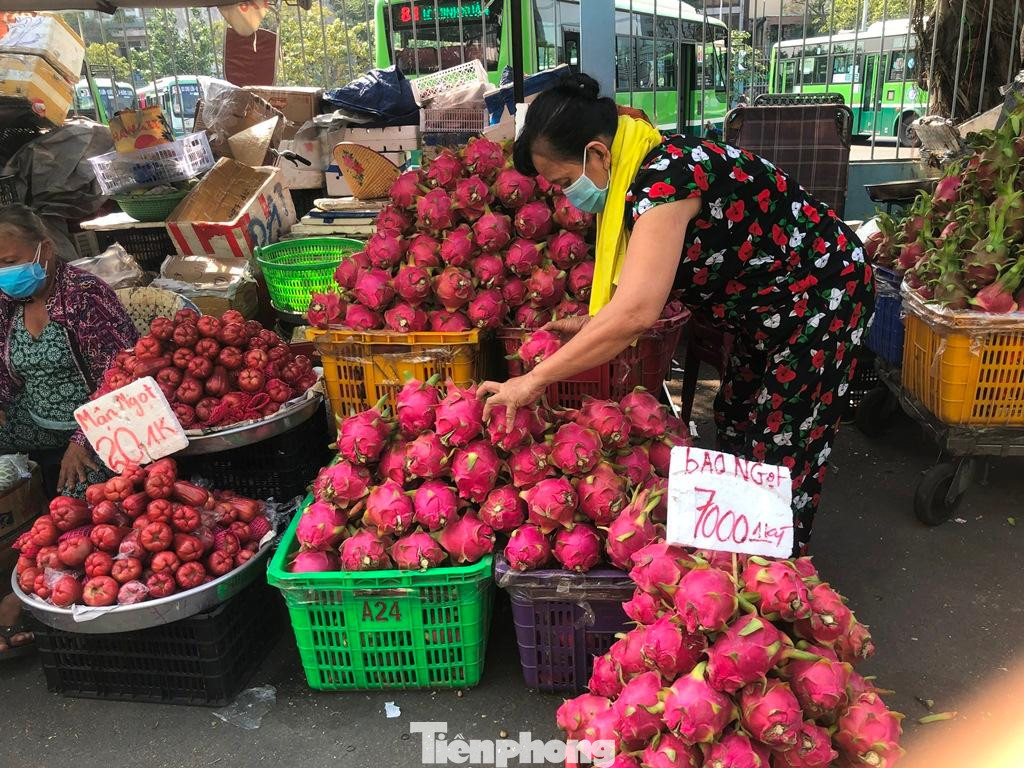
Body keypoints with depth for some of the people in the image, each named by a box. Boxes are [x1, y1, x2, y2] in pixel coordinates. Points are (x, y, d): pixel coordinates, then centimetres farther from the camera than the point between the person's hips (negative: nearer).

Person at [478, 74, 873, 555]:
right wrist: (590, 325, -4)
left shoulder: (664, 177, -32)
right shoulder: (644, 174, -2)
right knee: (735, 423, 17)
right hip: (771, 309, 10)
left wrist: (535, 380, -38)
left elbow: (637, 312, -43)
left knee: (781, 447, -1)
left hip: (822, 296, -10)